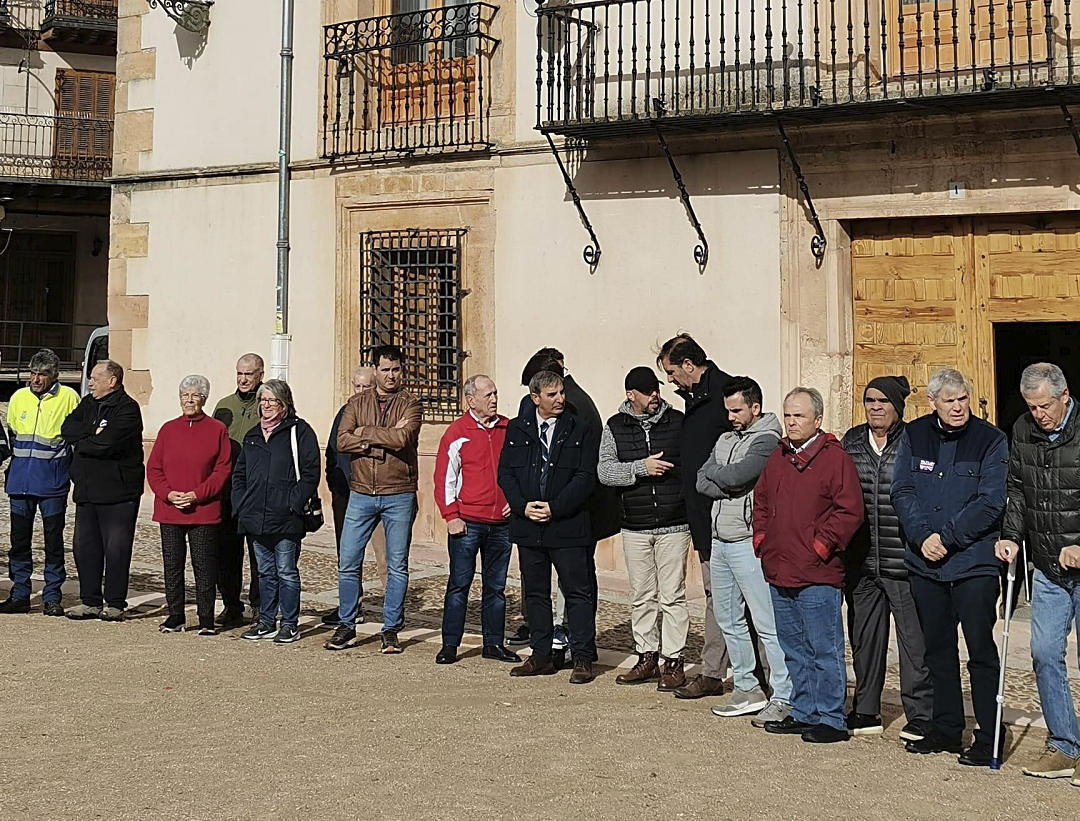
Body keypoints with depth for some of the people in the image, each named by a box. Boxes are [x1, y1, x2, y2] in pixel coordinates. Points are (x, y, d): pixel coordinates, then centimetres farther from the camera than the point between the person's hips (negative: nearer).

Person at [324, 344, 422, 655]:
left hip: (399, 496, -2)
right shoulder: (357, 403, 8)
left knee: (397, 567, 4)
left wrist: (365, 432, -10)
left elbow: (402, 438, -19)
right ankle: (346, 627, 16)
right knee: (348, 562, 3)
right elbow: (342, 441, -7)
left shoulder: (410, 405, 0)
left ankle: (391, 630, 14)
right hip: (361, 494, 2)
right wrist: (384, 439, -16)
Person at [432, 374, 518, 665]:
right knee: (459, 584, 0)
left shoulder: (508, 429, 8)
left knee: (496, 586, 10)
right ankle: (450, 645, 8)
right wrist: (451, 516, -8)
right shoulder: (457, 432, -3)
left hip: (501, 522, 4)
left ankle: (493, 643, 18)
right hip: (467, 523, -4)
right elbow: (444, 478, -3)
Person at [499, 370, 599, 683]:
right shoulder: (517, 429, 8)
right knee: (535, 593, 11)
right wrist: (523, 506, -9)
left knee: (577, 592, 0)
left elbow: (585, 478, -7)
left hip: (567, 525, -3)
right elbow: (505, 473, 6)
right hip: (528, 525, 4)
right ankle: (541, 657, 20)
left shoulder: (580, 431, -1)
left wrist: (554, 508, -15)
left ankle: (583, 658, 7)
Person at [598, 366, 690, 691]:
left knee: (672, 597, -1)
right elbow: (604, 470, -4)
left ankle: (673, 661, 7)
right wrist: (641, 467, -16)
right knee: (642, 597, 10)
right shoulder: (615, 427, 5)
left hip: (673, 526, -2)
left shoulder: (677, 421, 3)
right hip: (635, 528, 2)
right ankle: (647, 658, 20)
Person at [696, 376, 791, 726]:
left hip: (747, 543, -9)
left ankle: (783, 698, -4)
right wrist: (730, 487, -10)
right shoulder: (725, 439, 17)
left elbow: (734, 476, -22)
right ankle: (747, 688, 25)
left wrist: (712, 470, -1)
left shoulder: (766, 441, -9)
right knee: (729, 620, 15)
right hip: (719, 541, 9)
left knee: (767, 624, -7)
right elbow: (702, 482, 7)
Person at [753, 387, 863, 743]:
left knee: (824, 649, -2)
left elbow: (850, 510, -12)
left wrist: (821, 545, -14)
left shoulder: (835, 458, -8)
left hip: (817, 575, -8)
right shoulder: (777, 458, 14)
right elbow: (761, 502, 25)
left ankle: (830, 720, 6)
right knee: (794, 650, 15)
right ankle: (803, 713, 26)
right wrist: (761, 539, 12)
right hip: (779, 572, 8)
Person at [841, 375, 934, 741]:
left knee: (914, 638, -2)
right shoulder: (851, 442, 11)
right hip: (861, 562, 5)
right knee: (864, 638, 13)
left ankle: (921, 717, 8)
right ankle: (866, 713, 24)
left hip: (903, 560, -5)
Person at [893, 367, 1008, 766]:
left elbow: (990, 503, -12)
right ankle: (945, 730, 24)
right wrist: (923, 536, -13)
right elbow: (902, 491, 1)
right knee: (937, 650, 13)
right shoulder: (914, 436, 6)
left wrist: (945, 537, -16)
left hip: (974, 563, -4)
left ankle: (989, 738, 6)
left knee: (981, 650, -2)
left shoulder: (990, 440, -5)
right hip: (925, 564, 5)